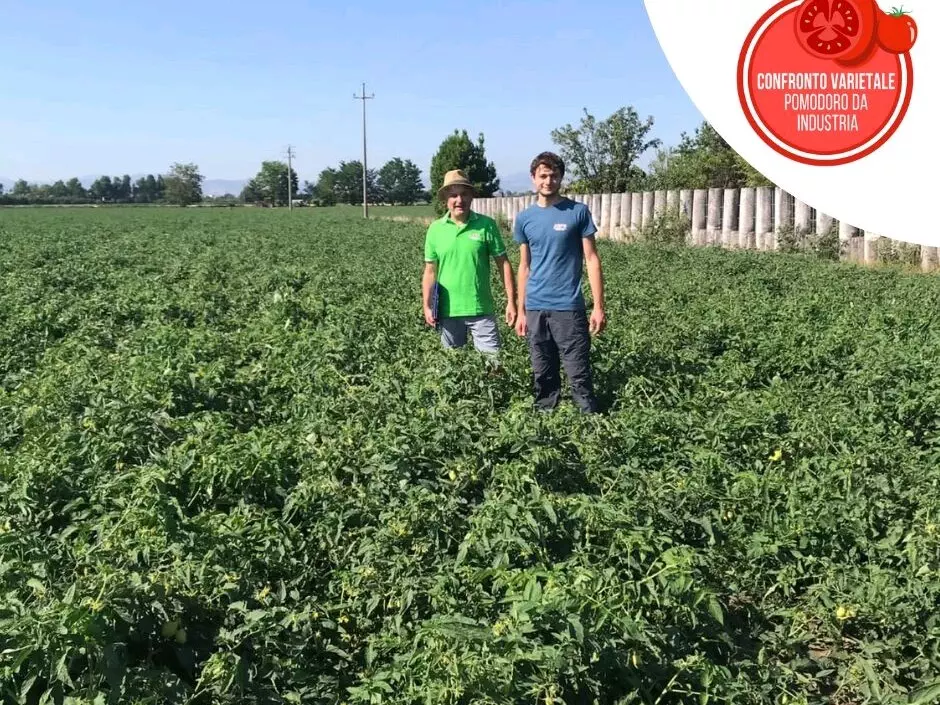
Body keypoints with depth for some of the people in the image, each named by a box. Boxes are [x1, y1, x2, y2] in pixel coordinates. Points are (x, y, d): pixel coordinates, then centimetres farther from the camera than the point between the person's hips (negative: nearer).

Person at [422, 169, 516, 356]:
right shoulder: (435, 229, 1)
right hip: (448, 311, 2)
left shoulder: (486, 225, -4)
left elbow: (503, 263, -1)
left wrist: (511, 301, -5)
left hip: (481, 309, -2)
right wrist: (427, 305, -2)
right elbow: (430, 271, 6)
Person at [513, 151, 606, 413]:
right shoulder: (524, 218, 8)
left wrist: (598, 306, -6)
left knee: (579, 375, -3)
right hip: (535, 309, 3)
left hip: (569, 307, -3)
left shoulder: (578, 212, -1)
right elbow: (525, 267, 14)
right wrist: (521, 311, 12)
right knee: (543, 377, 10)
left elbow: (592, 260, -1)